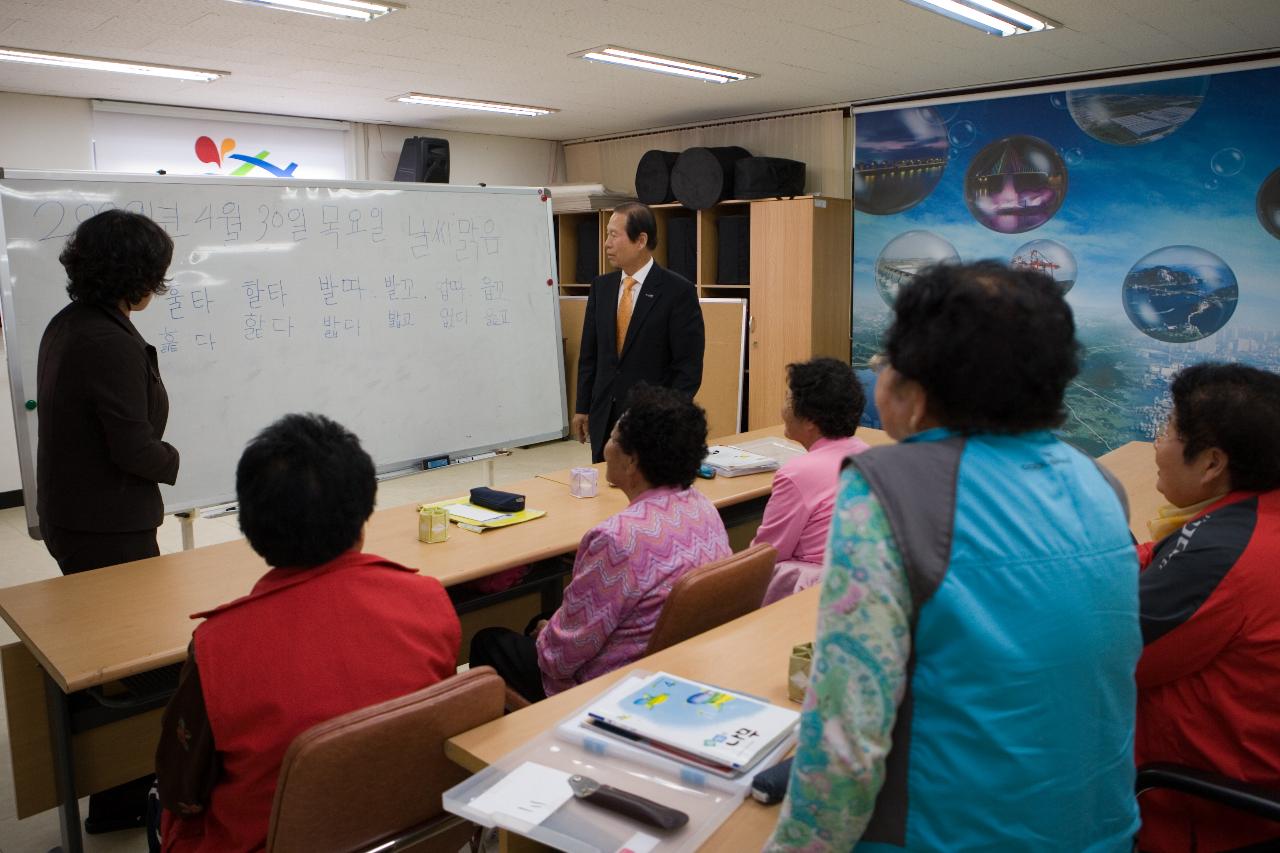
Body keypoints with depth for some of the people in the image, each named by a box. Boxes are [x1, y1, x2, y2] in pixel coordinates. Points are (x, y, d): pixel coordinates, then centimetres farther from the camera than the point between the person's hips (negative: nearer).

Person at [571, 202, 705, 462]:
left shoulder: (678, 291, -9)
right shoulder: (601, 286, 7)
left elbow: (689, 366, -9)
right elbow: (589, 353, 11)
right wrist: (582, 409, 9)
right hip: (604, 419, 5)